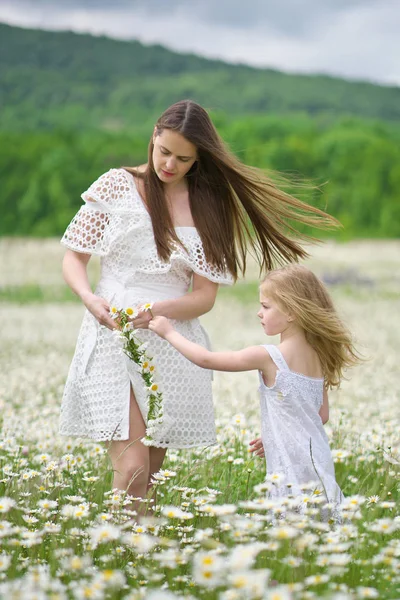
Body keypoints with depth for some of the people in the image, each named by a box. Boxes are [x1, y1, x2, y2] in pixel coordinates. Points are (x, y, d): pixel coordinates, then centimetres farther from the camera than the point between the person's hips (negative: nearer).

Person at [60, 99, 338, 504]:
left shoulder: (207, 207, 8)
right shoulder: (116, 186, 3)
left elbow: (204, 296, 3)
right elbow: (74, 258, 7)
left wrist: (155, 311, -16)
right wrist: (89, 298, -14)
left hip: (171, 346, 3)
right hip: (112, 337, -2)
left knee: (151, 478, 5)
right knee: (132, 468, -16)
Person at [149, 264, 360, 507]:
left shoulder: (269, 357, -12)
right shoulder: (317, 356, 9)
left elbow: (207, 360, -5)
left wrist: (169, 332, 8)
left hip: (295, 472, -8)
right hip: (319, 466, 8)